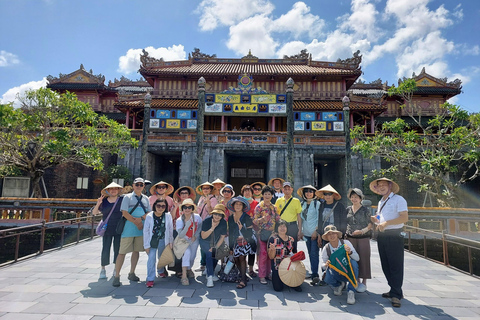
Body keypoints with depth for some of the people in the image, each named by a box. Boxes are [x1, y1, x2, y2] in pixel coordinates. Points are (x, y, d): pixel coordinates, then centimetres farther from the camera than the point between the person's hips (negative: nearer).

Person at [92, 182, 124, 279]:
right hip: (107, 230, 1)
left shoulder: (122, 200, -1)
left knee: (118, 249, 6)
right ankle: (103, 269, 16)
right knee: (105, 249, -1)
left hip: (119, 229, 0)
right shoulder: (103, 201, 3)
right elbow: (94, 213, 6)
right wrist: (98, 204, -10)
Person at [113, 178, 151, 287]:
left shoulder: (146, 199, 12)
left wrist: (141, 218, -11)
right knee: (122, 252, -3)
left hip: (141, 229, 4)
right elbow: (124, 213, -7)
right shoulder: (127, 197, 1)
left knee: (136, 251, 10)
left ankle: (131, 274, 24)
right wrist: (136, 222, -12)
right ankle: (116, 276, 7)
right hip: (128, 229, -4)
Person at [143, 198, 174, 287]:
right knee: (151, 259, -10)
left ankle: (161, 271, 47)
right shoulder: (149, 216, -12)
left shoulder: (168, 216, -9)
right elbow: (146, 231, -7)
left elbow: (170, 229, 2)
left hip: (163, 240, 2)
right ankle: (150, 279, 3)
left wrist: (171, 242, 5)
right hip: (152, 240, -2)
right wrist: (146, 245, -6)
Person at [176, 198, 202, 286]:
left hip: (194, 240, 3)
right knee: (187, 252, -27)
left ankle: (189, 269, 43)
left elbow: (200, 227, 2)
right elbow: (180, 235, -27)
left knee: (192, 256, 9)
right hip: (184, 240, -2)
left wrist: (195, 235, -8)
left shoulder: (197, 217, -16)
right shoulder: (179, 220, -20)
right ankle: (184, 276, -23)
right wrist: (187, 226, -40)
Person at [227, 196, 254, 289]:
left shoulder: (247, 217, -4)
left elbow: (250, 233, -6)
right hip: (235, 242, 5)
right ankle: (242, 275, 17)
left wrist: (242, 228, -24)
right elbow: (230, 233, 14)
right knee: (236, 259, -1)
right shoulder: (230, 218, 9)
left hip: (245, 241, -4)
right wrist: (231, 247, 13)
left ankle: (243, 280, -8)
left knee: (242, 258, -14)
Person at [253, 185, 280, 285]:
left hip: (272, 232, 5)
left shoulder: (274, 207, 12)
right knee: (263, 254, -6)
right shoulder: (259, 206, -4)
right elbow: (255, 221, -7)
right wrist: (262, 219, -24)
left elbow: (277, 219, 17)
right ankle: (261, 276, 5)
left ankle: (268, 273, 22)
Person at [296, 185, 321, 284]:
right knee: (310, 254, 11)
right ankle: (313, 273, 21)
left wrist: (316, 231, -13)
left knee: (314, 253, -9)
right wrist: (300, 230, 10)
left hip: (315, 233, -5)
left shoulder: (317, 203, -4)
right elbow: (301, 218, 14)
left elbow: (319, 219, -7)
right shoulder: (303, 204, 11)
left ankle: (315, 275, -6)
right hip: (306, 233, 5)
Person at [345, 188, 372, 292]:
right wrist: (345, 234, 6)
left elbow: (371, 224, -2)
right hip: (350, 238, 3)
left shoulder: (365, 210, -2)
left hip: (363, 238, -3)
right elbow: (345, 223, 16)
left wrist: (362, 231, -16)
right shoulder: (348, 209, 9)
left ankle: (364, 282, 13)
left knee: (363, 259, 0)